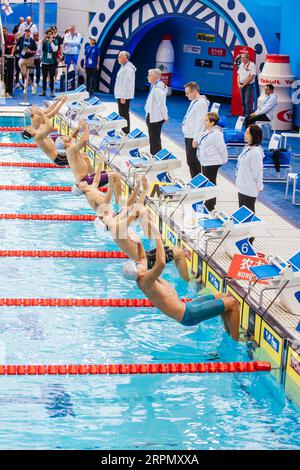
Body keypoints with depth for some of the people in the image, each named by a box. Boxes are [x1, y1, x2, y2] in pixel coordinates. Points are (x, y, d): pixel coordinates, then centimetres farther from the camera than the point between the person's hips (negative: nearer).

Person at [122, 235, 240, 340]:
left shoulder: (142, 279, 7)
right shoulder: (145, 282, -23)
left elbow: (143, 257, 25)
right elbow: (161, 263, -39)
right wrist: (158, 238, -32)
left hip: (186, 307, 11)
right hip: (188, 315, -11)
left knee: (223, 297, 21)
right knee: (232, 303, -8)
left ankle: (229, 334, 29)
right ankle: (236, 340, -4)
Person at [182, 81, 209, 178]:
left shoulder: (201, 103, -17)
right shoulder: (194, 102, 14)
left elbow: (200, 123, -21)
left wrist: (195, 139, -22)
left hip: (193, 138, -10)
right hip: (189, 136, 10)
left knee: (192, 161, -7)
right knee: (190, 161, 15)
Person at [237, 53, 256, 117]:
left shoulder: (252, 65, -10)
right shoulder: (241, 65, 13)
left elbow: (251, 77, -16)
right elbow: (239, 75, 17)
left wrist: (243, 85, -14)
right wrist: (239, 84, 1)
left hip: (249, 86, -7)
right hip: (241, 86, 7)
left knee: (247, 102, -11)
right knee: (243, 102, 9)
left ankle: (248, 116, -10)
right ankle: (244, 115, 16)